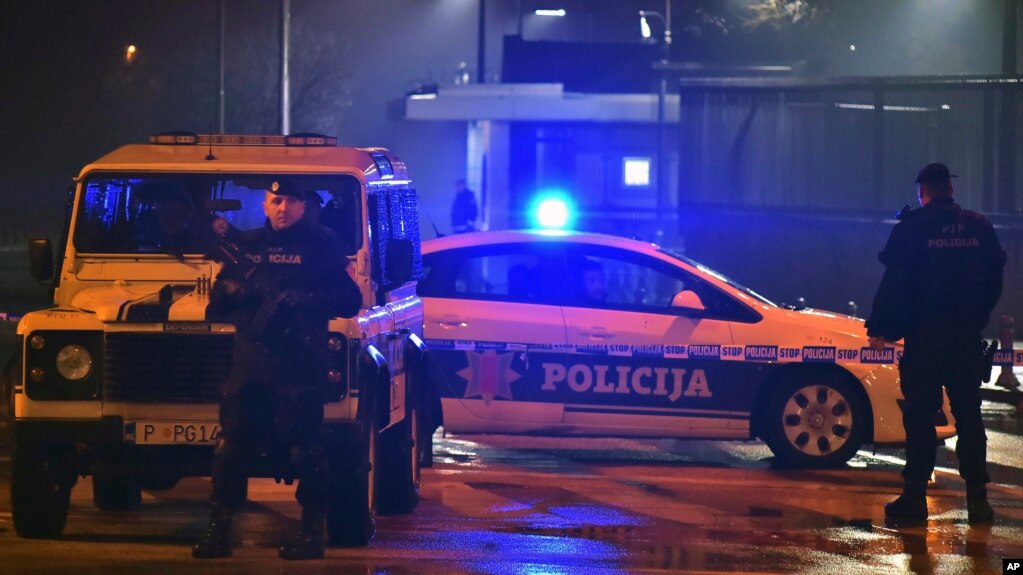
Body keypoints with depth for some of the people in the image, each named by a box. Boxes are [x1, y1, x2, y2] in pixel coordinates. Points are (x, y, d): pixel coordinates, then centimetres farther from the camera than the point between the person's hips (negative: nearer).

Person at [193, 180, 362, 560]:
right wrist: (232, 290, -7)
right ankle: (218, 530, 4)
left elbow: (350, 301, -3)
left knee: (303, 449, -4)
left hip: (300, 363, -4)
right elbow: (216, 305, 16)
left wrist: (304, 300, -17)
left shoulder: (321, 245, 3)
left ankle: (312, 533, 3)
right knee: (232, 447, 0)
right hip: (251, 361, 4)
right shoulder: (247, 245, 15)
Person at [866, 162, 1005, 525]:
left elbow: (894, 283, -9)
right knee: (968, 415, 8)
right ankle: (977, 498, 6)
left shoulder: (912, 228, -6)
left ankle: (915, 496, -3)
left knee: (920, 416, 0)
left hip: (924, 336, -3)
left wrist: (880, 328, -2)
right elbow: (994, 281, 13)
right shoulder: (979, 228, 6)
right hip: (967, 338, 3)